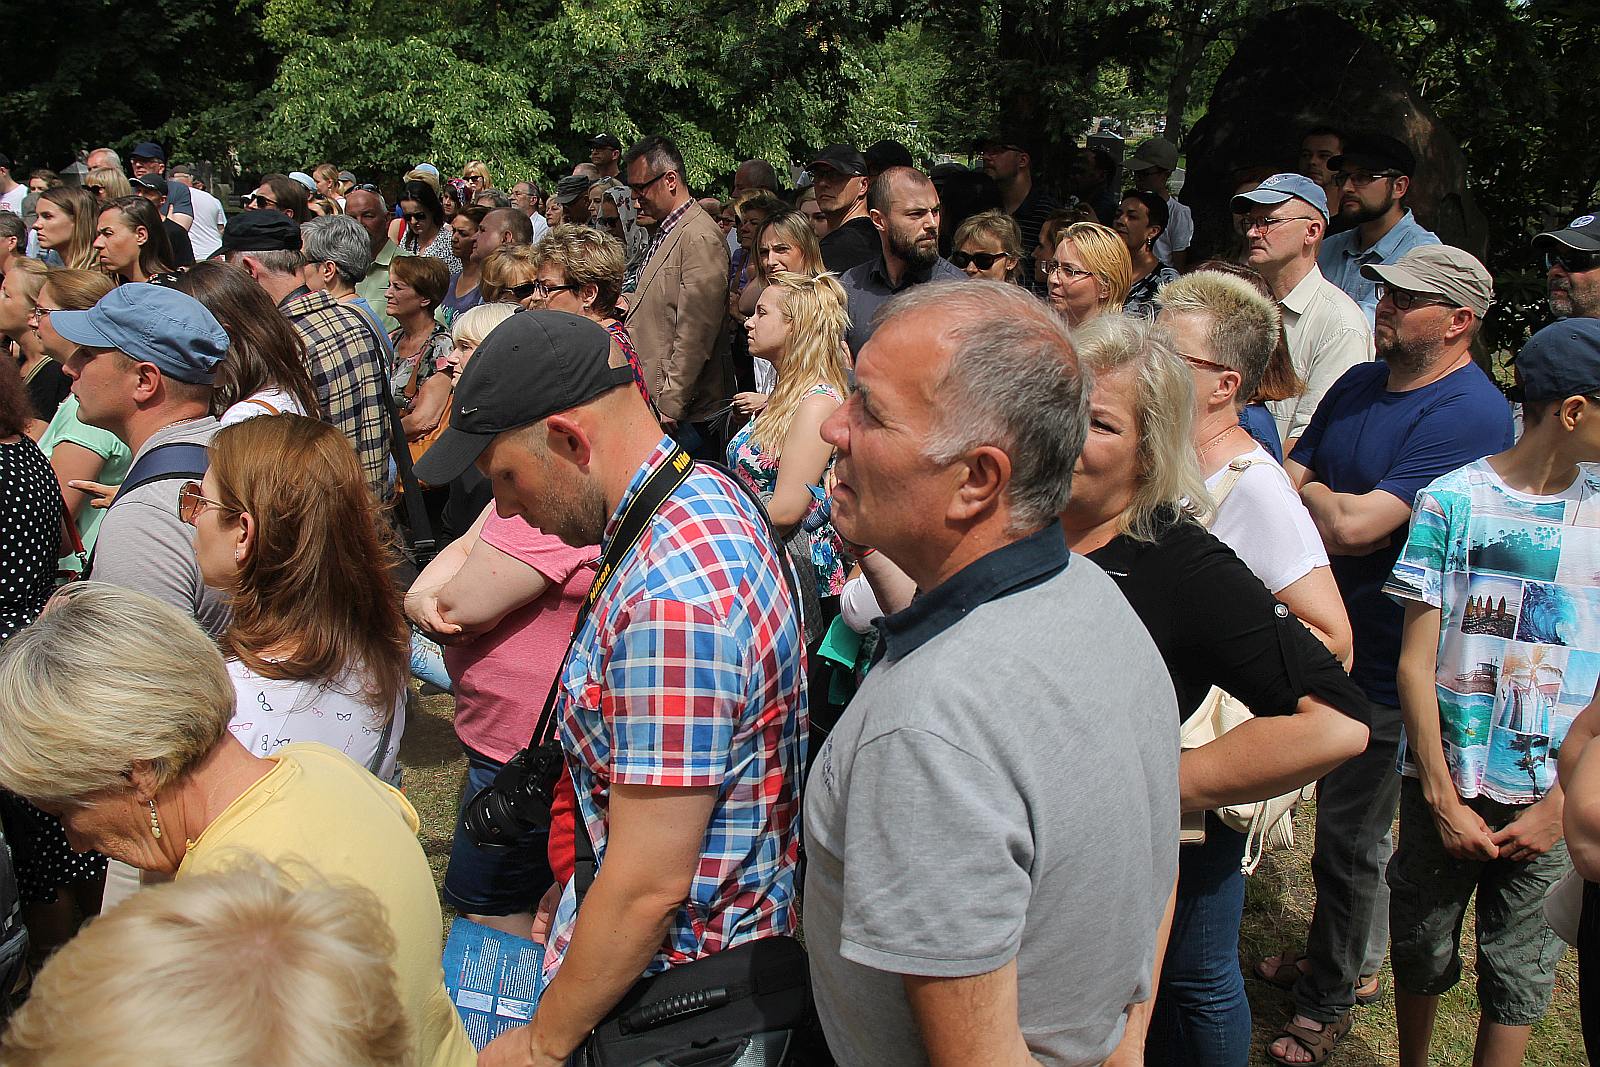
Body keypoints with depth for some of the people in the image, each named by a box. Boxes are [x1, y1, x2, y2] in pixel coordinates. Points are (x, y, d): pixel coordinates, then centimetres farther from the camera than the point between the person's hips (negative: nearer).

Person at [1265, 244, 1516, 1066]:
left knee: (1349, 839, 7)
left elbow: (1354, 529, -28)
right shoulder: (1359, 384, 6)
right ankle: (1354, 960, 42)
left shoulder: (1470, 414, -22)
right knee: (1344, 823, 22)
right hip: (1325, 641, 8)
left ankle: (1329, 999, 27)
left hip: (1383, 669, -8)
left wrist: (1313, 496, -9)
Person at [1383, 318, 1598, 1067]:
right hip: (1447, 783, -1)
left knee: (1520, 975, 9)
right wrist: (1443, 801, -8)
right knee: (1422, 951, 14)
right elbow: (1415, 666, -5)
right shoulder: (1453, 500, -6)